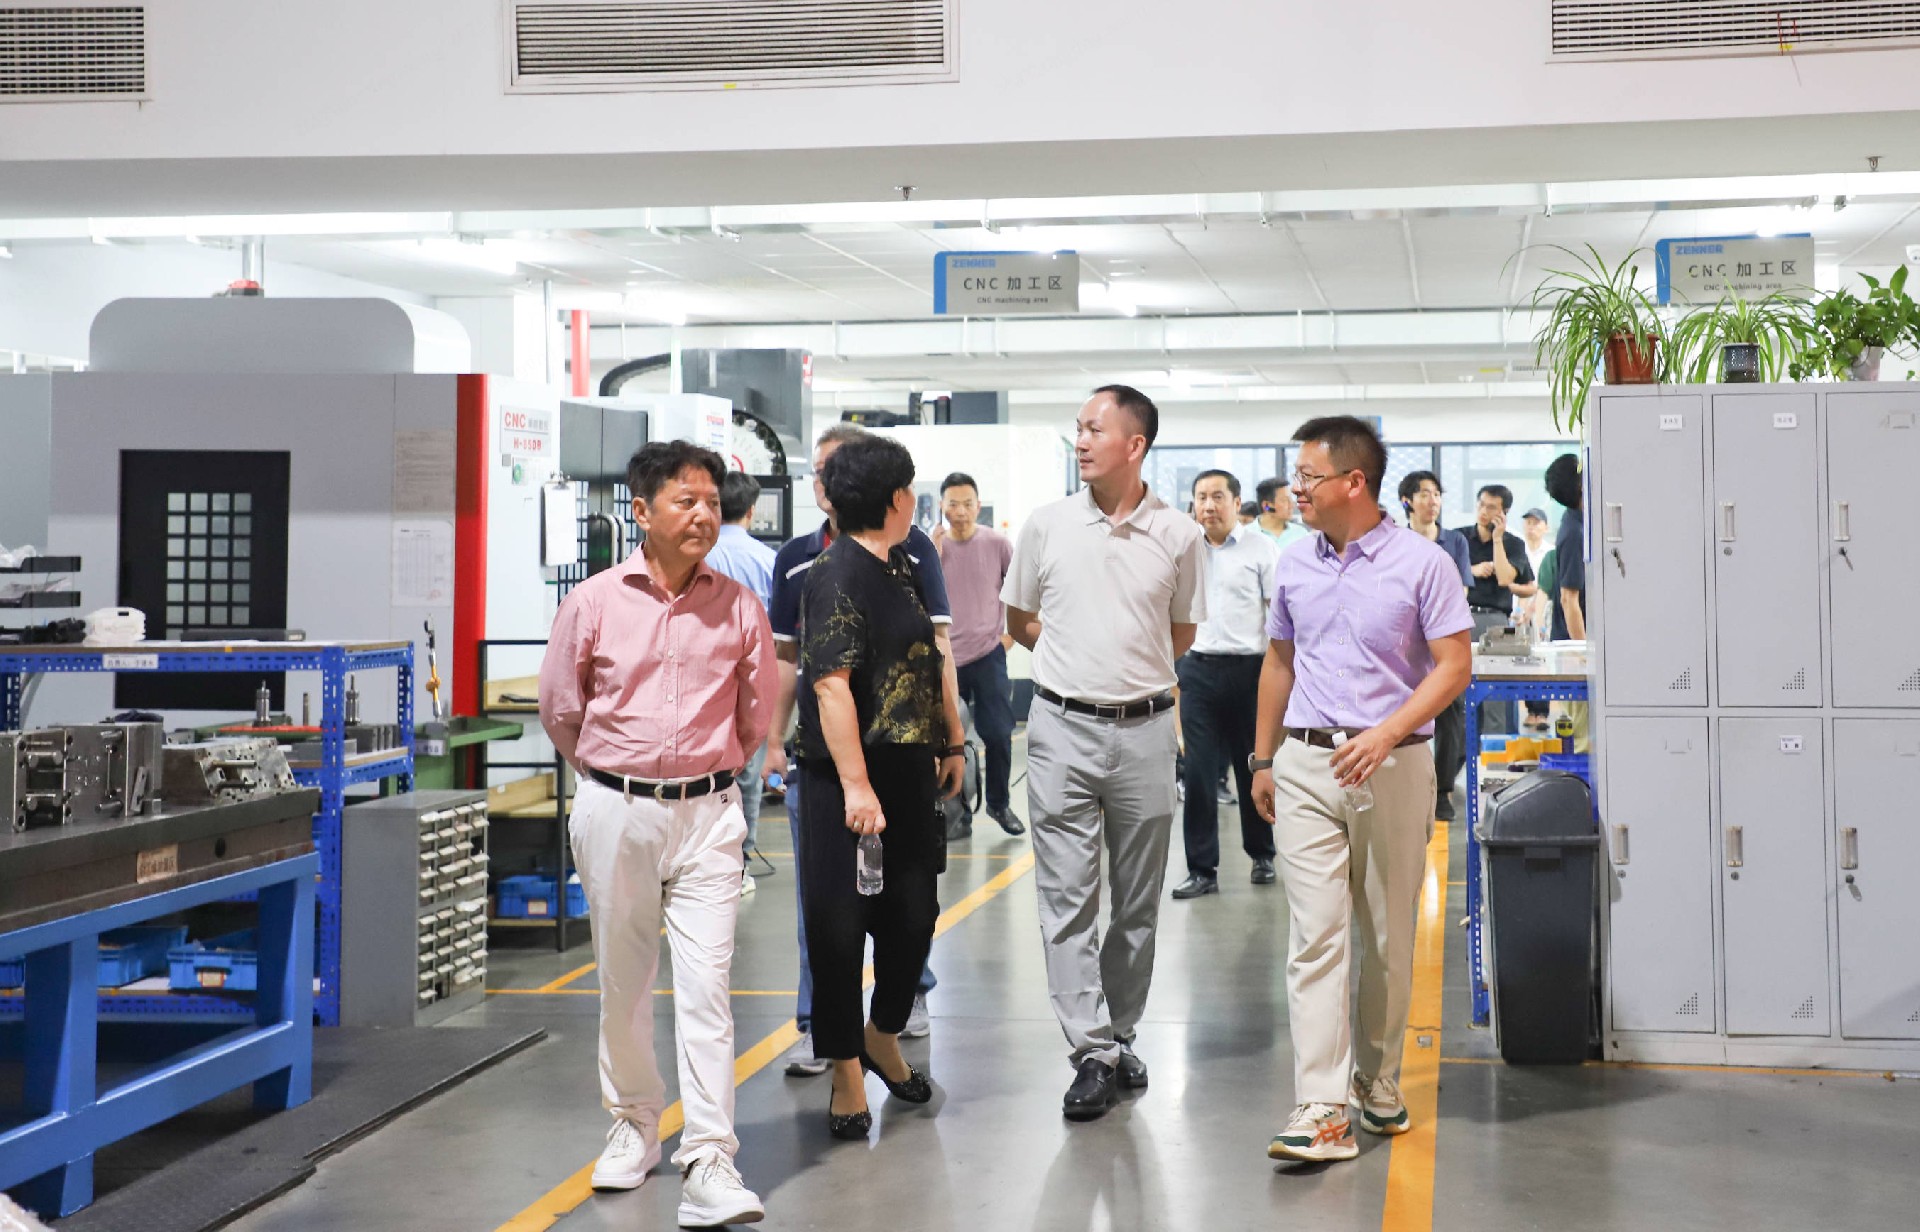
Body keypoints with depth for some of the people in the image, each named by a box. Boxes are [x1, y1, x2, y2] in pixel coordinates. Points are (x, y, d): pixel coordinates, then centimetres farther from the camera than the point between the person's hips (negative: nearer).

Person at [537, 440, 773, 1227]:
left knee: (705, 984, -7)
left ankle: (709, 1165, -8)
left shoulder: (738, 608, -1)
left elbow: (757, 710, 13)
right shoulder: (593, 603, -3)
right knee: (622, 983, 12)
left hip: (707, 813, -1)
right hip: (615, 809, 1)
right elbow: (559, 710, 9)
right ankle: (634, 1124, 31)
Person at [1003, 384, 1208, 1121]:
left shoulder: (1178, 535, 0)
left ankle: (1120, 1036, 24)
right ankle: (1092, 1053, 0)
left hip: (1144, 729, 1)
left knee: (1138, 902, 10)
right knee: (1067, 898, -4)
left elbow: (1182, 635, 12)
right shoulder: (1047, 524, 2)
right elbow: (1020, 623, 12)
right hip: (1062, 728, 0)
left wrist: (1126, 670, 2)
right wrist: (1081, 663, 4)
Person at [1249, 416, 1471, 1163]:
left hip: (1392, 766, -2)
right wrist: (1263, 758, 15)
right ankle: (1322, 1110, -11)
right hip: (1306, 766, 3)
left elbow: (1453, 666, -8)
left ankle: (1379, 1084, 26)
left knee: (1388, 938, 9)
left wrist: (1386, 734, -21)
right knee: (1315, 935, -7)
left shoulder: (1422, 564, -5)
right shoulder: (1294, 567, 9)